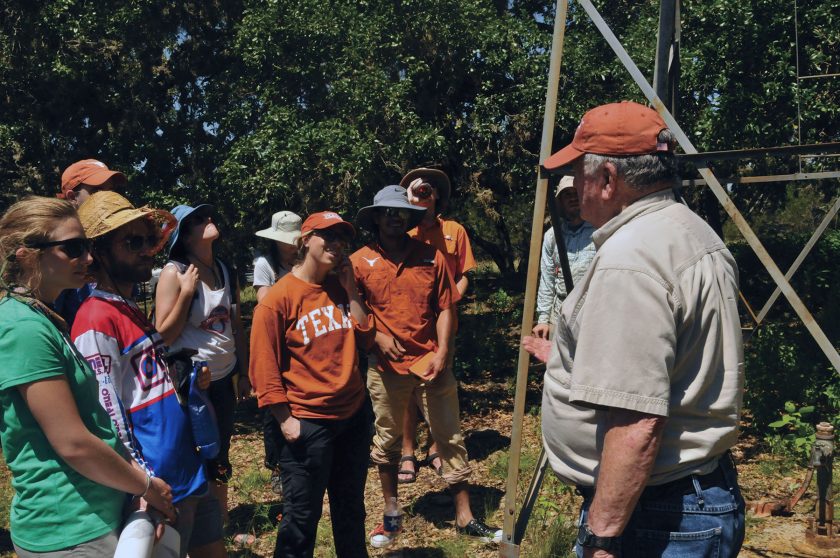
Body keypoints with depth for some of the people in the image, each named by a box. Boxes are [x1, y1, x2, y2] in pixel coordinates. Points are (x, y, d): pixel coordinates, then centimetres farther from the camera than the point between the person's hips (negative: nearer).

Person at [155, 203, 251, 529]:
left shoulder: (224, 270, 4)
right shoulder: (174, 272, -14)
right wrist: (186, 292, -24)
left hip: (223, 379, 6)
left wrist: (243, 373, 14)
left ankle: (221, 526, 34)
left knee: (220, 456, 18)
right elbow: (163, 335, -17)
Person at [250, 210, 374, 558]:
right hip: (307, 424, -6)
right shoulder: (279, 297, -11)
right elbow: (264, 366, -12)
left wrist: (351, 289, -4)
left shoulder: (340, 288, 6)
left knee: (351, 508, 20)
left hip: (353, 416, 6)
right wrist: (286, 421, -13)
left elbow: (365, 339, 2)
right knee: (302, 516, 5)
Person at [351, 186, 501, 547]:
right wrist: (378, 337, -10)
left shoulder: (431, 256, 1)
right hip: (386, 367, 0)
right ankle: (390, 515, 30)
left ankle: (465, 518, 17)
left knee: (451, 439, 6)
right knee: (386, 442, 13)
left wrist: (442, 352, -8)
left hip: (432, 364, 1)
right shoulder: (359, 262, -1)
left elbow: (444, 308, 1)